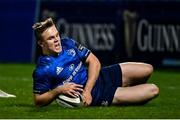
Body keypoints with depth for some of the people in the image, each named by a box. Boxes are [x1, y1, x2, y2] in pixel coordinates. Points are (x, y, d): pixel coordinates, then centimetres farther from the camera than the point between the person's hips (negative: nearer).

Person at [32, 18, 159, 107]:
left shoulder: (68, 43, -4)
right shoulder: (42, 71, -21)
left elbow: (94, 62, -3)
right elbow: (38, 101, -13)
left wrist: (87, 90, -17)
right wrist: (58, 90, -30)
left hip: (101, 77, 7)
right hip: (95, 97, -7)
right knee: (152, 90, -14)